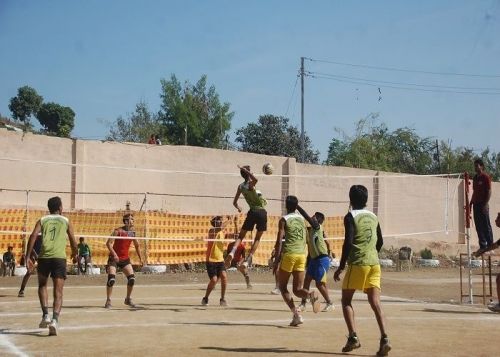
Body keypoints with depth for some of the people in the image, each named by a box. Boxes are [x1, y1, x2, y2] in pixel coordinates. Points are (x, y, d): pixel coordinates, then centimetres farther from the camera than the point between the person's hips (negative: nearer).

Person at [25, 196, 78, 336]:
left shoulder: (42, 220, 14)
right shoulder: (66, 221, 13)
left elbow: (33, 236, 0)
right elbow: (73, 241, 12)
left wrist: (27, 256, -1)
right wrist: (75, 254, 31)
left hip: (44, 257, 1)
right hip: (59, 257, -1)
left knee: (42, 286, 24)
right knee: (58, 292, 0)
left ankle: (45, 315, 10)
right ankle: (54, 320, -19)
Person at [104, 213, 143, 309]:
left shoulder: (132, 232, 3)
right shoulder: (118, 231, -14)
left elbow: (137, 245, 16)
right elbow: (109, 243, -20)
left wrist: (140, 258, 14)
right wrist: (114, 254, -33)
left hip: (125, 259, 5)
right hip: (114, 258, -5)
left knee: (132, 279, -4)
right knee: (111, 279, -18)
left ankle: (128, 299, 16)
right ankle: (108, 301, -3)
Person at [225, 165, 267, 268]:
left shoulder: (241, 186, 6)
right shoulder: (250, 184, -10)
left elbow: (235, 202, 15)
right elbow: (255, 179, -37)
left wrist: (238, 208, 38)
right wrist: (245, 170, -25)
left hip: (252, 212, 4)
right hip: (261, 212, -4)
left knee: (241, 236, 9)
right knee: (257, 238, 8)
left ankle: (233, 251, -18)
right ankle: (248, 260, 0)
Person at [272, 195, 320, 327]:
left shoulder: (284, 220, -2)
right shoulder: (302, 219, 14)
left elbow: (279, 242, -8)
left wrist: (276, 262, -7)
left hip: (289, 254, -4)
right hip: (302, 254, 5)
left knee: (283, 287, 10)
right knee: (298, 289, 8)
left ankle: (296, 313, -7)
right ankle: (311, 294, -26)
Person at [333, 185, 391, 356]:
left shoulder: (350, 217, -5)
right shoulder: (373, 217, 14)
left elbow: (348, 242, -13)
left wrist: (341, 266, -9)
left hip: (357, 264, -5)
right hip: (374, 264, 5)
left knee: (346, 300, 9)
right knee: (375, 303, 0)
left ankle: (353, 337, -4)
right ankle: (384, 339, -14)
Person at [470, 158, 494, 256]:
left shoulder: (486, 177, -7)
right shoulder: (475, 178, 15)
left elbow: (489, 191, -11)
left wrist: (486, 204, -17)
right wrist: (471, 203, 14)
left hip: (483, 205, -8)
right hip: (476, 204, 8)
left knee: (486, 226, -4)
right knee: (478, 226, 7)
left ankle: (490, 246, 1)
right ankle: (482, 247, 12)